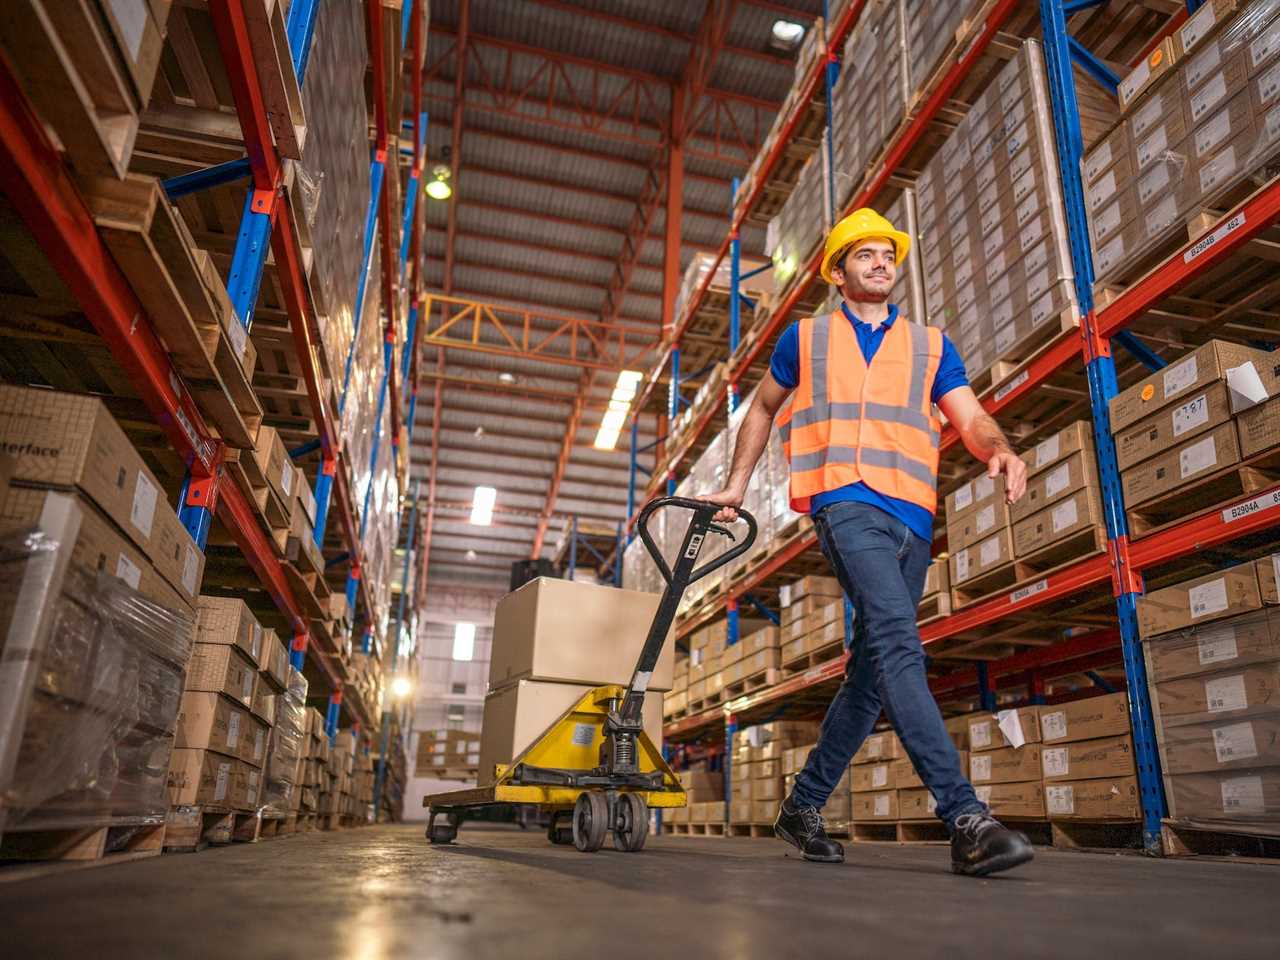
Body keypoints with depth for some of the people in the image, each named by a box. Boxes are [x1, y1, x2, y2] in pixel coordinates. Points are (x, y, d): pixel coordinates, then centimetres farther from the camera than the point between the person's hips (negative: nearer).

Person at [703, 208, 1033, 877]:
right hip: (847, 502, -4)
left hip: (913, 519, 4)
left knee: (873, 670, 6)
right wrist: (737, 484, 21)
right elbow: (762, 409, 26)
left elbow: (971, 418, 9)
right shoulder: (806, 338, 16)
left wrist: (1000, 451, -14)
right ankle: (965, 818, -25)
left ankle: (802, 806, 19)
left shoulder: (930, 345, 20)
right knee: (899, 647, -23)